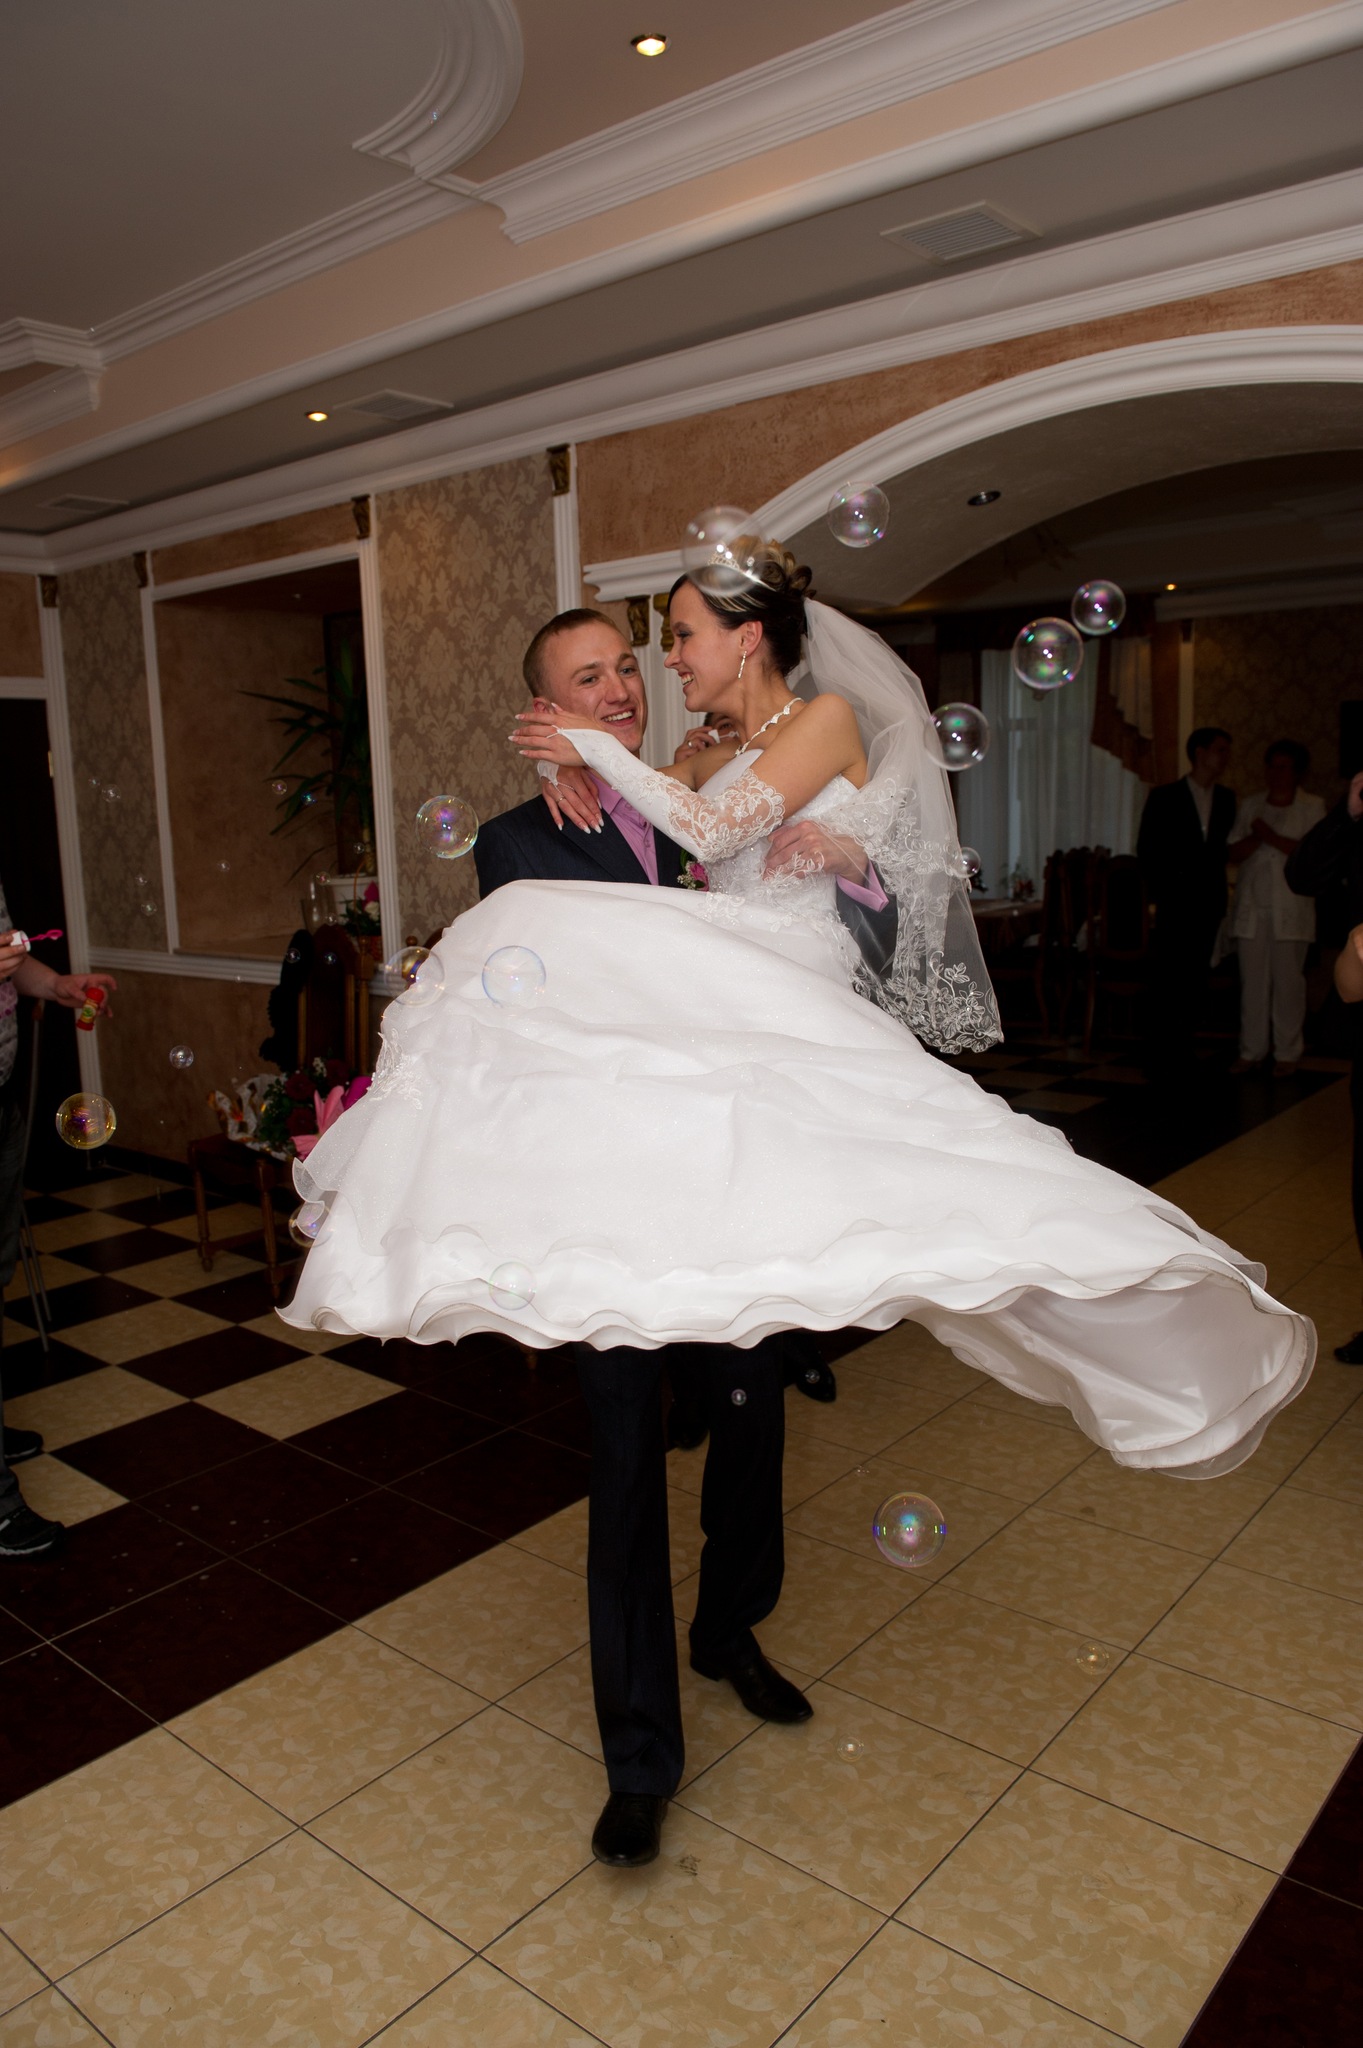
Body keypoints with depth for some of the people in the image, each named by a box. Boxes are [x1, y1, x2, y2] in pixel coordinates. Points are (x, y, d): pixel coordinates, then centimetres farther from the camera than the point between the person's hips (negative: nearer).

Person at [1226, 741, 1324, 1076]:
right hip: (1251, 907, 3)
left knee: (1288, 980, -2)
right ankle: (1251, 1051, 7)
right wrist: (1256, 836, -10)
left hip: (1290, 908, -3)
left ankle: (1287, 1053, 5)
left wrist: (1272, 837, -12)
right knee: (1252, 981, 2)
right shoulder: (1250, 806, 14)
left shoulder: (1312, 807, 5)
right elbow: (1233, 854, 8)